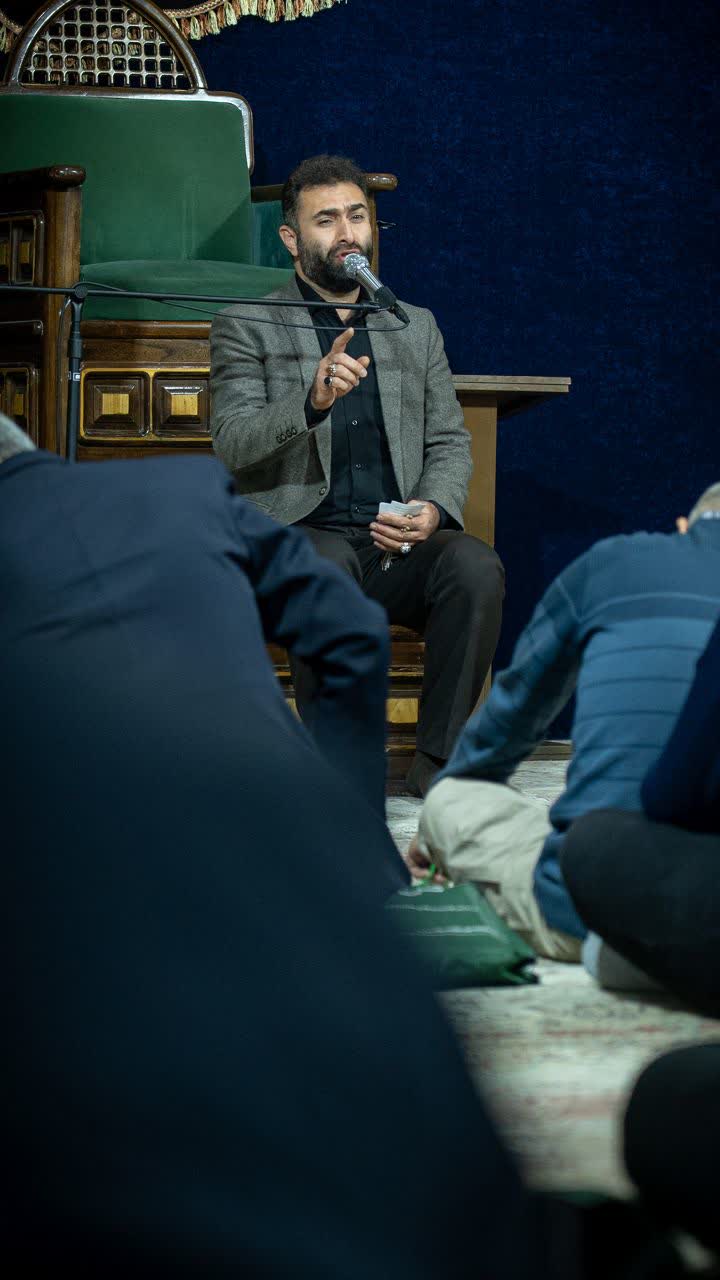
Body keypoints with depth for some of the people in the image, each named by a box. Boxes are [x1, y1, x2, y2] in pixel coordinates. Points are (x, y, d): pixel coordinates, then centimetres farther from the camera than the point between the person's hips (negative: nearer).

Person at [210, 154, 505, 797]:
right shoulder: (245, 327, 9)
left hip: (399, 546, 3)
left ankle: (439, 760, -20)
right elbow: (234, 443, -6)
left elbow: (450, 443, 16)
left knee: (476, 567, -29)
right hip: (300, 533, -3)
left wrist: (433, 510, -6)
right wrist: (313, 401, -25)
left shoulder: (416, 327, 21)